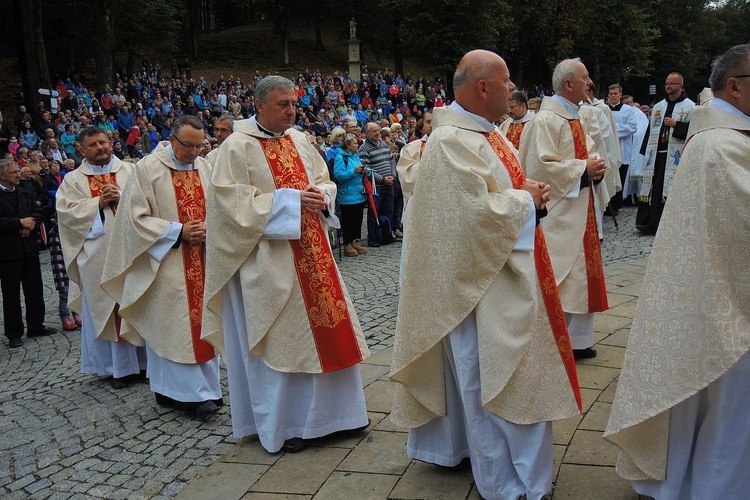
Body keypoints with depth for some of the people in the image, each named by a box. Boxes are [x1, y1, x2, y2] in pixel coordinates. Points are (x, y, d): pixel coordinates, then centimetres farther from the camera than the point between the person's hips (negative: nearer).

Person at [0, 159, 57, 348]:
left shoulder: (24, 194, 11)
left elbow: (38, 212, 11)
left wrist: (31, 224, -8)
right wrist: (20, 222, -16)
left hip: (29, 249, 6)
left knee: (35, 290, 12)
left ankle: (36, 326, 24)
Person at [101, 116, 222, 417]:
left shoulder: (204, 167, 9)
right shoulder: (148, 169, -6)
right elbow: (137, 218, -9)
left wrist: (209, 229, -8)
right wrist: (178, 231, -16)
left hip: (203, 260, 5)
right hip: (165, 262, -5)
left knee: (202, 321, 9)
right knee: (174, 325, -4)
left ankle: (204, 387, 19)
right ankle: (194, 393, 2)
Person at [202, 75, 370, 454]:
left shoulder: (299, 141, 11)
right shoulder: (238, 147, -8)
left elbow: (324, 180, 17)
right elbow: (233, 201, -15)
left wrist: (320, 195, -6)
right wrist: (288, 200, -19)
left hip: (311, 254, 7)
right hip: (268, 258, -6)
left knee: (324, 323, 10)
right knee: (278, 338, 0)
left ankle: (332, 409, 25)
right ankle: (282, 422, 15)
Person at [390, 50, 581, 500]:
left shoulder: (489, 134, 11)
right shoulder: (453, 142, -20)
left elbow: (504, 187, 21)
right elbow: (479, 214, -28)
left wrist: (531, 197, 0)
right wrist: (525, 198, -12)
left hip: (508, 278, 10)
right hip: (484, 283, -10)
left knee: (477, 374, 19)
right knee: (492, 382, 2)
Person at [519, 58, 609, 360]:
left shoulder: (574, 117, 15)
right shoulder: (546, 120, -16)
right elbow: (542, 166, -23)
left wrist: (595, 168, 1)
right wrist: (583, 169, -17)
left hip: (580, 212, 10)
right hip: (559, 214, -10)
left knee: (581, 277, 14)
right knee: (558, 283, -5)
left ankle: (578, 341, 26)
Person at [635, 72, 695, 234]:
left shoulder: (690, 106, 1)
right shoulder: (658, 107, 17)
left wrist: (676, 124, -15)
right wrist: (646, 151, 11)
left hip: (676, 156, -5)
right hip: (657, 154, 5)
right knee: (653, 188, 3)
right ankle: (648, 222, 7)